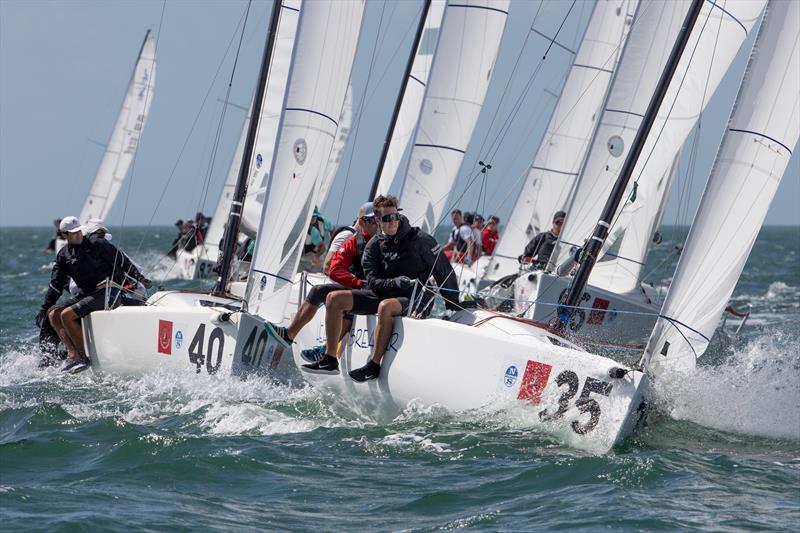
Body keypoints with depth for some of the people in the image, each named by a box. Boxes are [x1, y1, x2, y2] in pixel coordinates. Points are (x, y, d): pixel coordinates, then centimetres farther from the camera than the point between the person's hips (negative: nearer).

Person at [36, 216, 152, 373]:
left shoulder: (97, 244, -3)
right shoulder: (63, 255, 13)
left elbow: (122, 261, -1)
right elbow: (56, 285, 17)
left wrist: (140, 278, -10)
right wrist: (44, 308, 13)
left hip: (107, 291, -7)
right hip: (86, 294, 7)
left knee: (67, 315, -22)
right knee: (53, 314, -5)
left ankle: (84, 356, -15)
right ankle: (72, 354, -13)